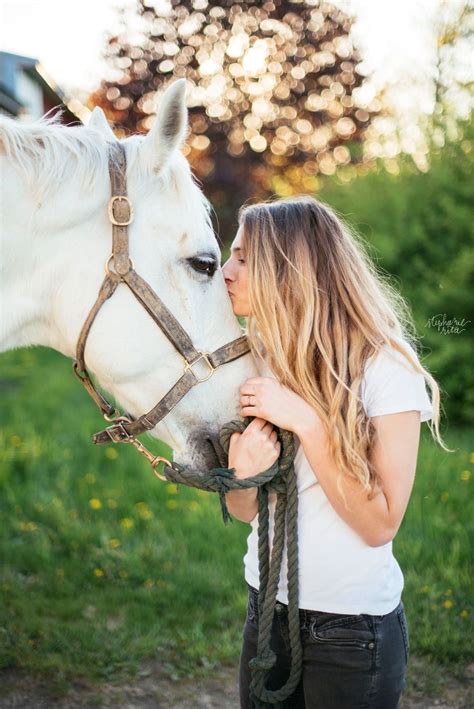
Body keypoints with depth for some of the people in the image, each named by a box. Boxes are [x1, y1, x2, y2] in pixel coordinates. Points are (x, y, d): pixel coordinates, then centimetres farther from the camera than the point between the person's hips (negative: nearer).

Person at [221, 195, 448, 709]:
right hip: (266, 610, 5)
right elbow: (243, 510, 5)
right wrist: (243, 472, -18)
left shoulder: (384, 366, -16)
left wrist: (307, 421, -25)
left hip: (353, 628, -5)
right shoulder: (258, 360, 0)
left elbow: (380, 524, -18)